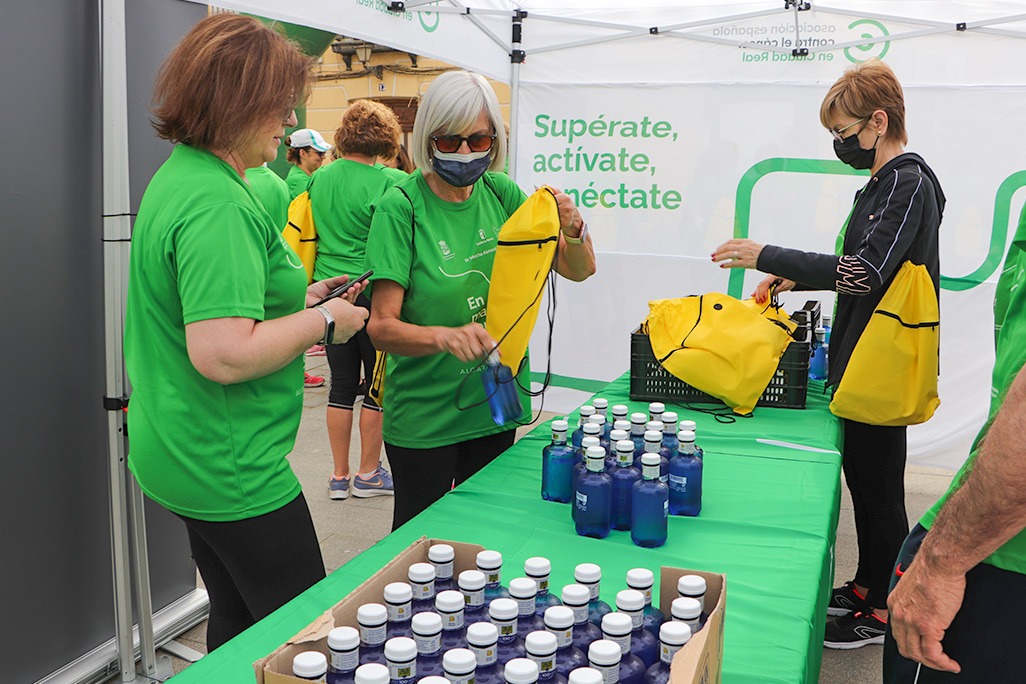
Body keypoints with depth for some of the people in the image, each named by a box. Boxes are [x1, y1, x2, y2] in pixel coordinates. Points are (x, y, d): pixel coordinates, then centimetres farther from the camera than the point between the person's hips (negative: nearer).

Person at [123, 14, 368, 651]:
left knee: (236, 620, 23)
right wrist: (322, 322, -17)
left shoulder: (179, 175, 10)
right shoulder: (218, 204, -23)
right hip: (230, 471, -10)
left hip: (186, 458, 10)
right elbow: (223, 355, -31)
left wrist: (294, 298, 13)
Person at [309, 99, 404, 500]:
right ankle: (368, 474, 18)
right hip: (371, 292, -5)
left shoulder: (319, 178, 5)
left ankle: (340, 477, 19)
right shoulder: (386, 184, -12)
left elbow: (309, 233, 13)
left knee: (342, 384, 12)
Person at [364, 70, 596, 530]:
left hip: (495, 404, 5)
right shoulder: (401, 206, -15)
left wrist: (572, 229, -19)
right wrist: (443, 337, -39)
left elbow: (578, 270, 3)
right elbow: (382, 327, -20)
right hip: (424, 417, -4)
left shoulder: (500, 193, -2)